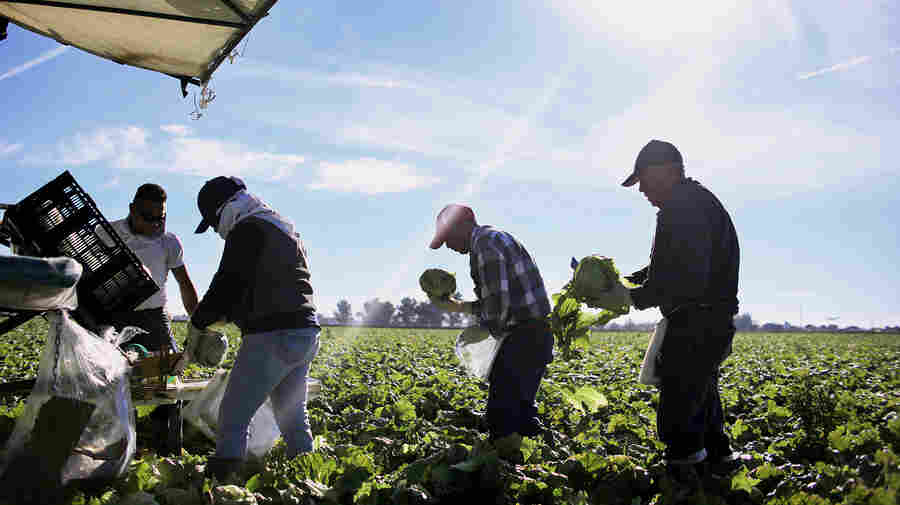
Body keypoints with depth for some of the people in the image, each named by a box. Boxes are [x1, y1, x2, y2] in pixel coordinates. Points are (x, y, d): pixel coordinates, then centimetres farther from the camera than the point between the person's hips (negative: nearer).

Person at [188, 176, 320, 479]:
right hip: (305, 332, 10)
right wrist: (228, 314, 22)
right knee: (293, 417, 15)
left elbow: (228, 285, -12)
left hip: (273, 337, -9)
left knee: (233, 416, -4)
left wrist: (198, 323, 1)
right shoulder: (285, 228, 23)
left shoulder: (247, 230, -7)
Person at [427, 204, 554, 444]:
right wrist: (455, 306, 20)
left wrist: (495, 332, -5)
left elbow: (498, 301, -21)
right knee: (520, 407, 20)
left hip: (522, 337, -11)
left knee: (502, 414, -6)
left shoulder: (484, 242, -12)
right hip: (537, 336, 11)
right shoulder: (496, 238, 20)